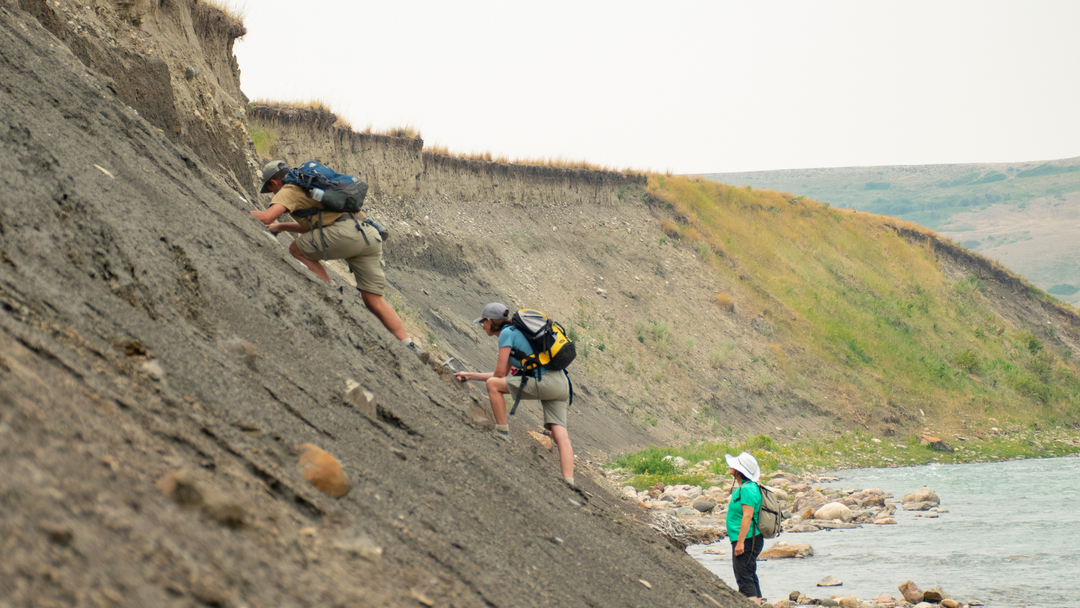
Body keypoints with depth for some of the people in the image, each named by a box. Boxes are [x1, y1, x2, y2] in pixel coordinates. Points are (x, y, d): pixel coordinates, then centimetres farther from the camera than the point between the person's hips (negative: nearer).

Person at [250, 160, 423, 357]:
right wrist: (280, 227, 55)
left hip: (345, 232, -8)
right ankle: (409, 346, 1)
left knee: (297, 250, 11)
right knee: (374, 301, 9)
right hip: (371, 233, 8)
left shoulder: (288, 191, 9)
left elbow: (267, 217, -7)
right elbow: (311, 226, 49)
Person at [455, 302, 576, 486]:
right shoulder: (515, 332, 26)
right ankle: (569, 481, -13)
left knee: (492, 384, -2)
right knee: (560, 435, -1)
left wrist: (499, 391, 18)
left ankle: (502, 434, -1)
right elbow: (503, 374, 30)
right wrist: (470, 376, 36)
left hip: (545, 381, -9)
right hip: (561, 383, 9)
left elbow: (499, 373, -4)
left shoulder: (507, 333, -1)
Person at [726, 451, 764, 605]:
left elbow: (747, 517, -23)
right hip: (748, 540, 11)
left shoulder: (747, 489, -18)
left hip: (747, 540, -11)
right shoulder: (743, 487, 15)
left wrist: (740, 542, -24)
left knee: (745, 578, -12)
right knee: (749, 576, 17)